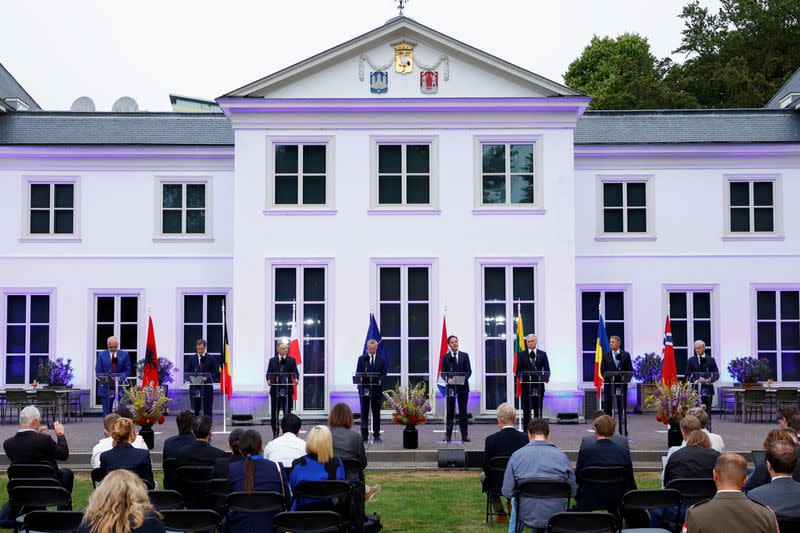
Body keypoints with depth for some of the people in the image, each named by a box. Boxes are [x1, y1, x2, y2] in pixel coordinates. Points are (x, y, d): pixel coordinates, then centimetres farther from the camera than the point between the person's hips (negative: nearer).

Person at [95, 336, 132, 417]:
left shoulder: (125, 355, 6)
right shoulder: (101, 355, 7)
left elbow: (128, 370, 4)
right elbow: (98, 371, 5)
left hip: (120, 387, 0)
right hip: (106, 388, 0)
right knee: (106, 412, 1)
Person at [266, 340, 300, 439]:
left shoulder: (292, 360, 7)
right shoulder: (272, 361, 9)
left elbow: (295, 372, 1)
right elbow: (268, 373, 4)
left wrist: (296, 379, -20)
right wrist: (269, 380, -17)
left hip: (287, 390, -1)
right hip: (275, 390, 1)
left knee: (287, 412, 1)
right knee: (274, 413, 4)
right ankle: (275, 434, 12)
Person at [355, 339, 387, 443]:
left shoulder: (381, 360, 8)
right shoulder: (362, 359, 7)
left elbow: (384, 373, 5)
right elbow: (358, 373, 4)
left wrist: (380, 380, -14)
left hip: (377, 389, 1)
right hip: (364, 389, -1)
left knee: (376, 413, 5)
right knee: (364, 413, 0)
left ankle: (376, 435, 12)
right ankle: (364, 436, 3)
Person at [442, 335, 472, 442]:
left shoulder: (465, 355, 8)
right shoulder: (446, 357, 7)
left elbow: (469, 370, 3)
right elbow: (443, 372, 3)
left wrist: (464, 378, -16)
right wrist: (448, 379, -17)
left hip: (463, 386, 1)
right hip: (451, 386, 0)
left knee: (463, 411, 4)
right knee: (450, 411, 2)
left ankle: (464, 435, 7)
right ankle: (448, 435, 4)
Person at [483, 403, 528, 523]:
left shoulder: (491, 439, -17)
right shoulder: (525, 438, -10)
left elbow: (486, 468, -10)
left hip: (499, 485, -3)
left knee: (483, 476, 32)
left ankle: (500, 513, 20)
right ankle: (512, 502, 18)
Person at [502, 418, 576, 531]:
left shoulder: (517, 455, -10)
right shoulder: (561, 456, -9)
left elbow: (507, 492, -9)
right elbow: (573, 491, -3)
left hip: (526, 516, 0)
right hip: (555, 517, 0)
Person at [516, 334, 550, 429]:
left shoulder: (542, 354, 8)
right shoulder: (522, 355, 6)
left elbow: (547, 369, 5)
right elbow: (518, 370, 3)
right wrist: (521, 377, -18)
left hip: (539, 386, 1)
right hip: (526, 385, 0)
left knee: (538, 409, 3)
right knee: (526, 409, 2)